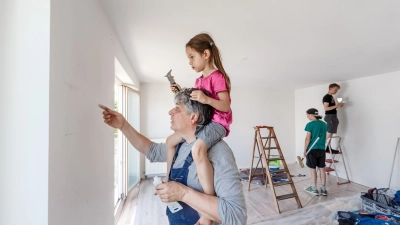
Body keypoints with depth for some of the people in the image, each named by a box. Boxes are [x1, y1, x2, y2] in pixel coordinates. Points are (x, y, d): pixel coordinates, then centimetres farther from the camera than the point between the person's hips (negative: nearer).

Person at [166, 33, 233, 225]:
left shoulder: (217, 77, -11)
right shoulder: (199, 80, 18)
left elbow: (226, 106, -19)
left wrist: (207, 99, -35)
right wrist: (182, 93, 10)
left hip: (217, 122, -10)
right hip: (201, 121, 10)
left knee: (198, 149, -38)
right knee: (170, 141, 12)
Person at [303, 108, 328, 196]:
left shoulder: (310, 124, -13)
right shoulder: (324, 124, 7)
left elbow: (308, 139, -14)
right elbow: (324, 137, 13)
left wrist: (305, 150, -5)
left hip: (312, 149, -6)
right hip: (322, 149, 6)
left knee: (313, 169, 5)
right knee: (322, 169, 12)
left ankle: (314, 189, 14)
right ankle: (323, 189, 20)